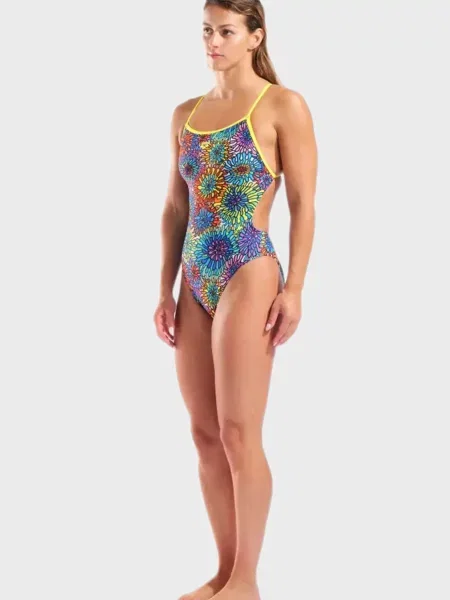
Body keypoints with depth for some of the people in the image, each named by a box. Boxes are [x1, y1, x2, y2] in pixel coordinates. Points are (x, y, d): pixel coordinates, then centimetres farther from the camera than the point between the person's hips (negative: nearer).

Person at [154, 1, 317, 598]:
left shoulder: (283, 106, -3)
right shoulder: (186, 114, 13)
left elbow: (303, 204, -6)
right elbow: (175, 210, 15)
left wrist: (294, 289, -13)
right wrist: (166, 290, 10)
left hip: (249, 277, -6)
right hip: (196, 282, 6)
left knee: (239, 433, -6)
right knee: (206, 433, 7)